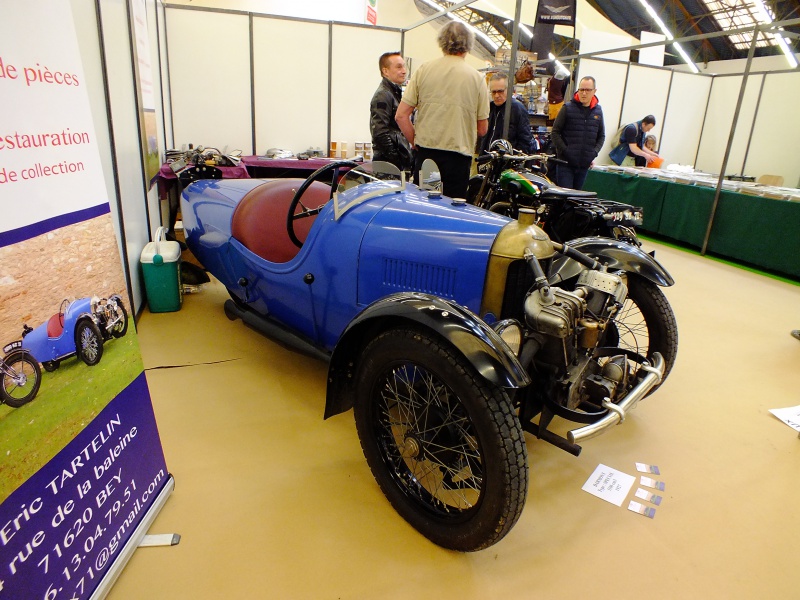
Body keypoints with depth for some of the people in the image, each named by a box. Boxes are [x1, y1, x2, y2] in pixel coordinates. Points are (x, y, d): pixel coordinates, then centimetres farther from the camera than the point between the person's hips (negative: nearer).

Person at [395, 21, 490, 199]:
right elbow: (482, 129, 2)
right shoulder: (477, 78, 0)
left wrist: (416, 143, 10)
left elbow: (401, 116, -1)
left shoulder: (423, 70, 2)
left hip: (426, 153, 1)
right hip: (458, 156, -1)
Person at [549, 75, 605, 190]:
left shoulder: (598, 111, 10)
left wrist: (594, 153, 3)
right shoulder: (568, 108, -1)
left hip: (585, 164, 4)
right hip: (565, 163, -4)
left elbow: (601, 136, 18)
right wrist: (565, 151, -11)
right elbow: (555, 133, -2)